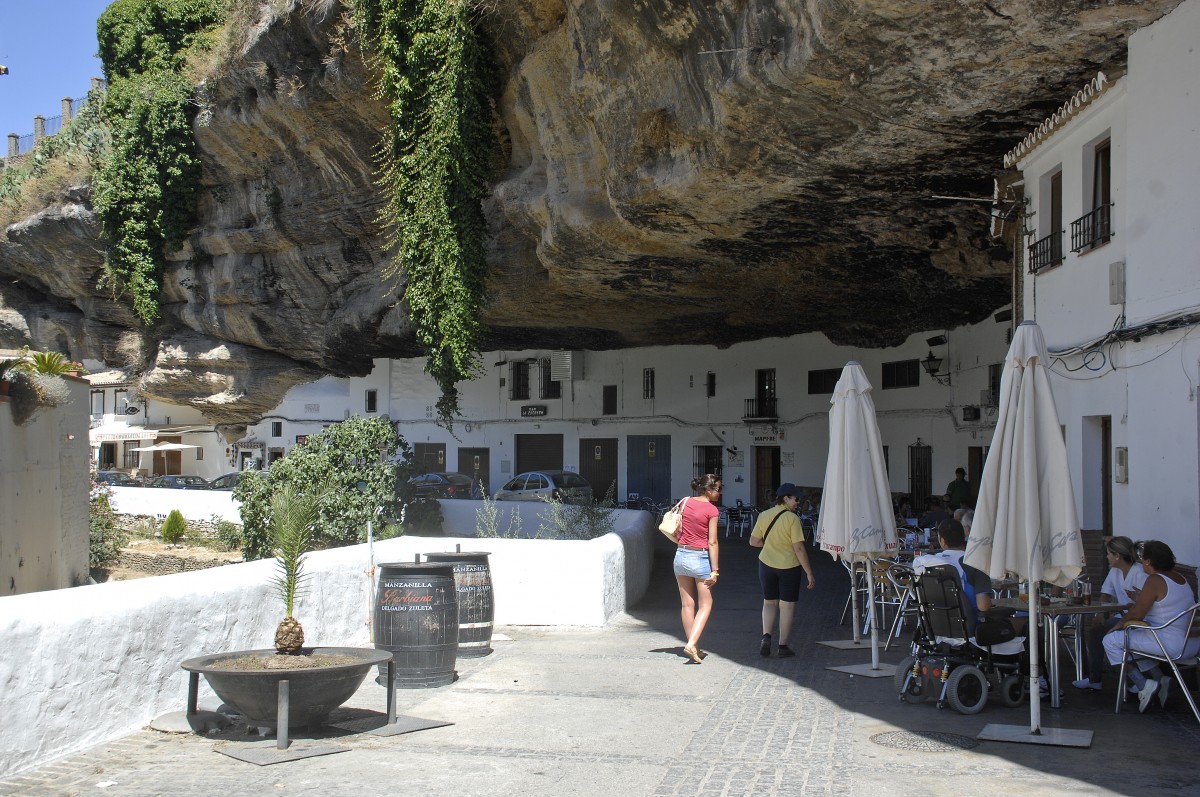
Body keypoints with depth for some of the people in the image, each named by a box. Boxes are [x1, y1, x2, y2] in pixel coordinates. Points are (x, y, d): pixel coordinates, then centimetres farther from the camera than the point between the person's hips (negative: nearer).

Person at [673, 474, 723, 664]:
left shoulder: (685, 503, 4)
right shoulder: (711, 510, -11)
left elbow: (676, 532, 8)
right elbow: (712, 543, -12)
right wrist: (714, 570, -10)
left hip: (681, 556, 5)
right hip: (700, 558, -5)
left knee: (687, 604, 12)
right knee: (705, 605, 5)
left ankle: (693, 646, 18)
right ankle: (692, 644, -10)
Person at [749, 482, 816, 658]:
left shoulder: (763, 516, 0)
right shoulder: (792, 518, -14)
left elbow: (753, 541, 5)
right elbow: (799, 548, -16)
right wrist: (809, 573, -11)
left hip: (766, 564, 4)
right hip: (789, 567, -4)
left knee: (769, 602, 17)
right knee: (787, 605, 7)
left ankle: (766, 636, -3)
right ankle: (783, 646, 10)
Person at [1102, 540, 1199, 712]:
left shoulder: (1155, 581, -15)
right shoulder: (1182, 579, 12)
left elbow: (1136, 615, -15)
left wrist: (1118, 625, 1)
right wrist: (1142, 597, 32)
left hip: (1171, 644, -10)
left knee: (1111, 641, -3)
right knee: (1135, 636, 29)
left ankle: (1144, 685, -7)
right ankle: (1159, 678, 14)